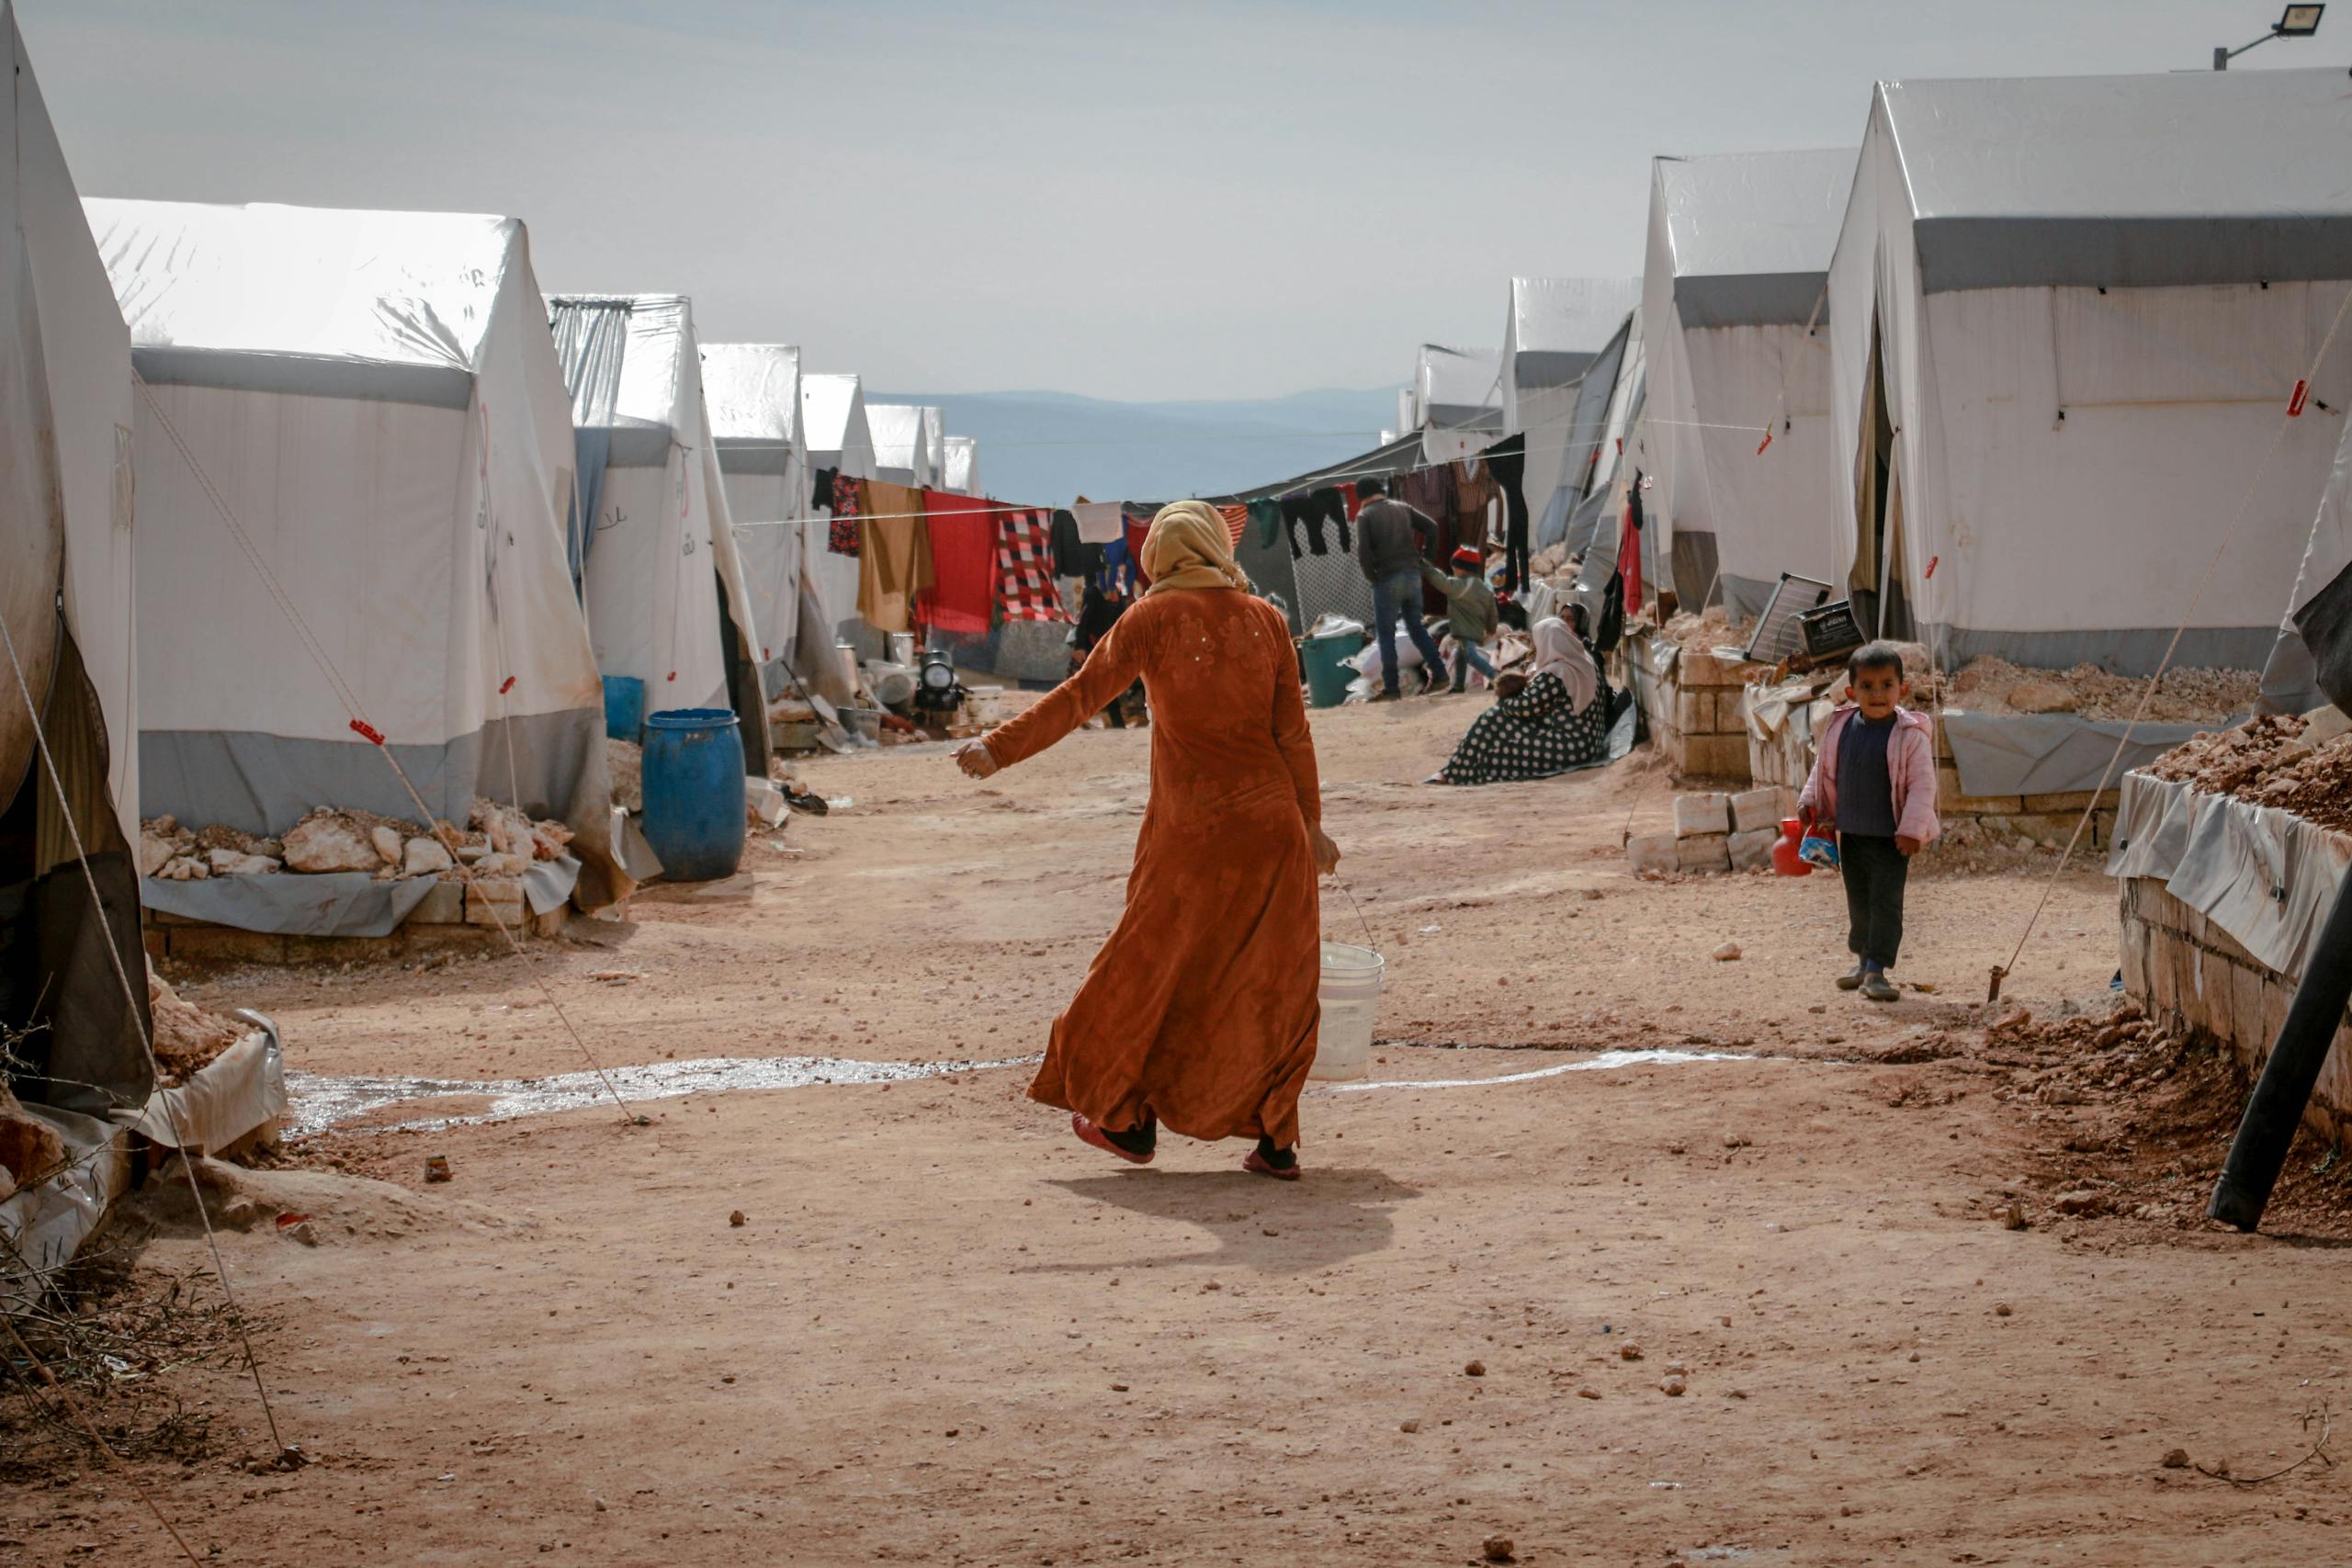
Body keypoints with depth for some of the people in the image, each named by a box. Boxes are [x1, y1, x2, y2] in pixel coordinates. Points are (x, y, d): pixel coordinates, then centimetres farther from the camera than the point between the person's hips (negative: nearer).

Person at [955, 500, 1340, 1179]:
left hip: (1190, 825, -3)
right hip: (1270, 822, 3)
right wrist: (1311, 820, 12)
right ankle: (1276, 1140, 10)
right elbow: (1293, 730, 5)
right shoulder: (1265, 619, 4)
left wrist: (1000, 747, -3)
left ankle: (1128, 1120, 23)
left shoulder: (1155, 618, -4)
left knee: (1154, 968, 12)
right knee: (1273, 980, 9)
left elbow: (1081, 695, -8)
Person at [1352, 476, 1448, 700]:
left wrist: (1372, 577, 0)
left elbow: (1363, 552, -14)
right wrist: (1425, 559, 16)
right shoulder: (1402, 508, 10)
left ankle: (1390, 688, 0)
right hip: (1413, 575, 5)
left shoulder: (1365, 516, -4)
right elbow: (1432, 528, 8)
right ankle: (1438, 672, 12)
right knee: (1416, 626, 19)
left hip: (1387, 580, -5)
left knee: (1386, 634, 2)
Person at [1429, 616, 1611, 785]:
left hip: (1565, 751, -9)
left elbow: (1525, 707, -12)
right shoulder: (1587, 663, 7)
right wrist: (1533, 684, 10)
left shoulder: (1553, 675, -20)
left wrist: (1506, 698, 8)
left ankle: (1454, 774, 11)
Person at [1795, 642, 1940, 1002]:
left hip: (1890, 838, -5)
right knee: (1858, 902, 16)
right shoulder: (1841, 727, -1)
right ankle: (1864, 961, 32)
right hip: (1850, 834, 5)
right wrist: (1809, 801, 10)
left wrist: (1912, 828, -20)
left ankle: (1877, 971, -5)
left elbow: (1923, 784, -15)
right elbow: (1823, 769, 16)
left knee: (1886, 902, -7)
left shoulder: (1910, 734, -15)